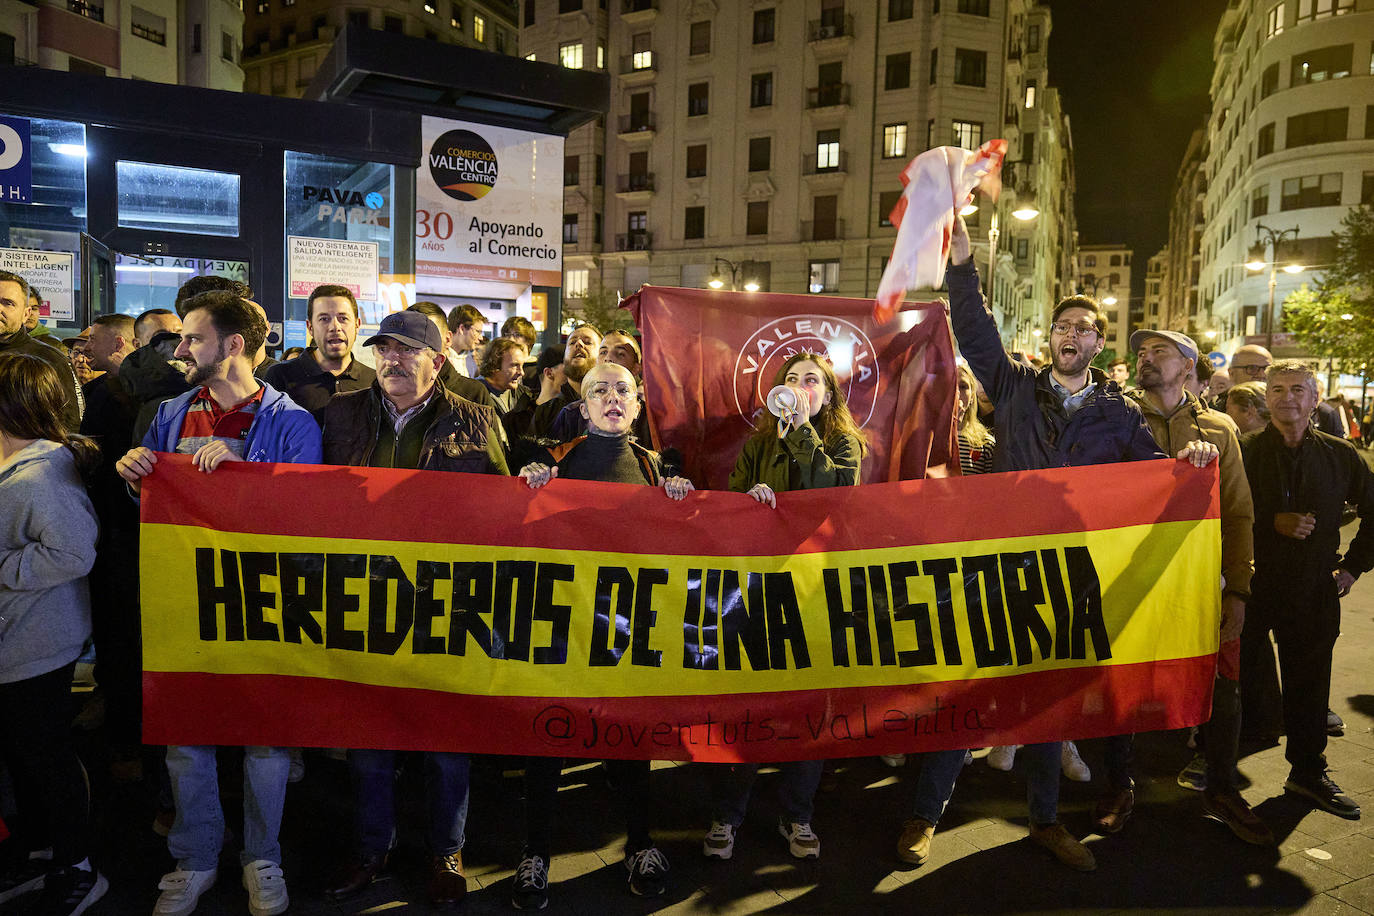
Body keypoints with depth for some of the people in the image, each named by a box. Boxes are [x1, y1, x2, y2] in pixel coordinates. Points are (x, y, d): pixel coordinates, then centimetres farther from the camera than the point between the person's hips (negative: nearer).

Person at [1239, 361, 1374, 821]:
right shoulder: (1243, 450, -3)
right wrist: (1273, 522, -18)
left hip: (1313, 592, 2)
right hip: (1249, 582, -2)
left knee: (1309, 682, 11)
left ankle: (1308, 770, 27)